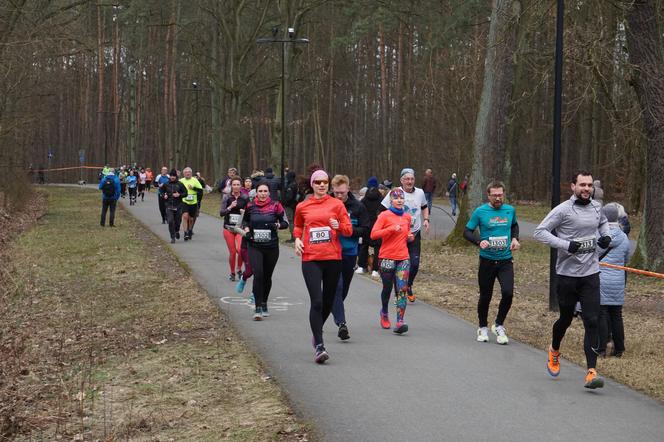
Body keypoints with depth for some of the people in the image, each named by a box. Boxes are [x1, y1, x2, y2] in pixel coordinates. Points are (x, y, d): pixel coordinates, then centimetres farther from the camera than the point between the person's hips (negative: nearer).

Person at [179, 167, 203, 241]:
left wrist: (193, 188, -14)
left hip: (193, 203, 1)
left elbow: (200, 189, -1)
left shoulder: (195, 180, 2)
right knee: (185, 216, -20)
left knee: (191, 219, 9)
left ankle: (190, 231, 33)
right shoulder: (181, 181, 3)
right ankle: (186, 233, -19)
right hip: (184, 202, -1)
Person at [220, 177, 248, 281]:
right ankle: (232, 273, 22)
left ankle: (239, 269, 6)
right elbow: (221, 213, -6)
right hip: (228, 228, 0)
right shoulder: (226, 197, 0)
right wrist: (230, 207, -21)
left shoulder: (245, 198, 1)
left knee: (240, 249, -19)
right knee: (232, 252, 1)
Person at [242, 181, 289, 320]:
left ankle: (264, 304, 32)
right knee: (258, 274, -15)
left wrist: (277, 225, -16)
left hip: (271, 247, 1)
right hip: (254, 246, -1)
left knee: (267, 276, 12)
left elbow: (285, 222, 4)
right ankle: (258, 308, -14)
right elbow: (245, 221, 19)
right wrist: (247, 229, -1)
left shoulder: (275, 206, -2)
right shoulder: (250, 206, 2)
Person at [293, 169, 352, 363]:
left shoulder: (337, 204, 5)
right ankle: (319, 346, -15)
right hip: (310, 259, -1)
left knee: (328, 301, 12)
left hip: (333, 258, 1)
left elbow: (349, 230, 6)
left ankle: (317, 331, 39)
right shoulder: (302, 207, 7)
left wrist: (339, 226, -15)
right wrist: (297, 239, 6)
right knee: (317, 301, -14)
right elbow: (298, 226, 26)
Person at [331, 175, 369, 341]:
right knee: (337, 285, -17)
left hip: (350, 253, 3)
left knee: (344, 288, 16)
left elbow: (365, 230, 0)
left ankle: (336, 313, 40)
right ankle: (341, 323, -19)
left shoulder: (358, 207, 0)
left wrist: (350, 231, -15)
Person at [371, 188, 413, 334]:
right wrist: (391, 229, -21)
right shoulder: (384, 216, -4)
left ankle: (400, 322, -15)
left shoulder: (407, 217, 11)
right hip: (387, 257, -3)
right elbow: (373, 234, -12)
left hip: (403, 258, 3)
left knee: (402, 289, -10)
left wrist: (410, 237, 5)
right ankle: (384, 312, 40)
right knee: (387, 288, 12)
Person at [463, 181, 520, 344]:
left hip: (506, 260, 2)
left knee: (508, 293, -15)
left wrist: (515, 238, 4)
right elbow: (467, 231, -2)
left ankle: (499, 325, 7)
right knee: (485, 296, 8)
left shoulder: (510, 210, 3)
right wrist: (479, 242, -20)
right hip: (487, 261, -2)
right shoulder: (480, 211, -7)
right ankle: (483, 328, 31)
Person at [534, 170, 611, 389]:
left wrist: (606, 236, 7)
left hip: (590, 274, 3)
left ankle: (591, 372, -10)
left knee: (592, 321, -8)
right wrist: (566, 245, -20)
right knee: (566, 318, 13)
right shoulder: (563, 209, -9)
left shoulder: (597, 207, 7)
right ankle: (554, 351, 44)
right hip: (567, 274, -3)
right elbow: (540, 231, -11)